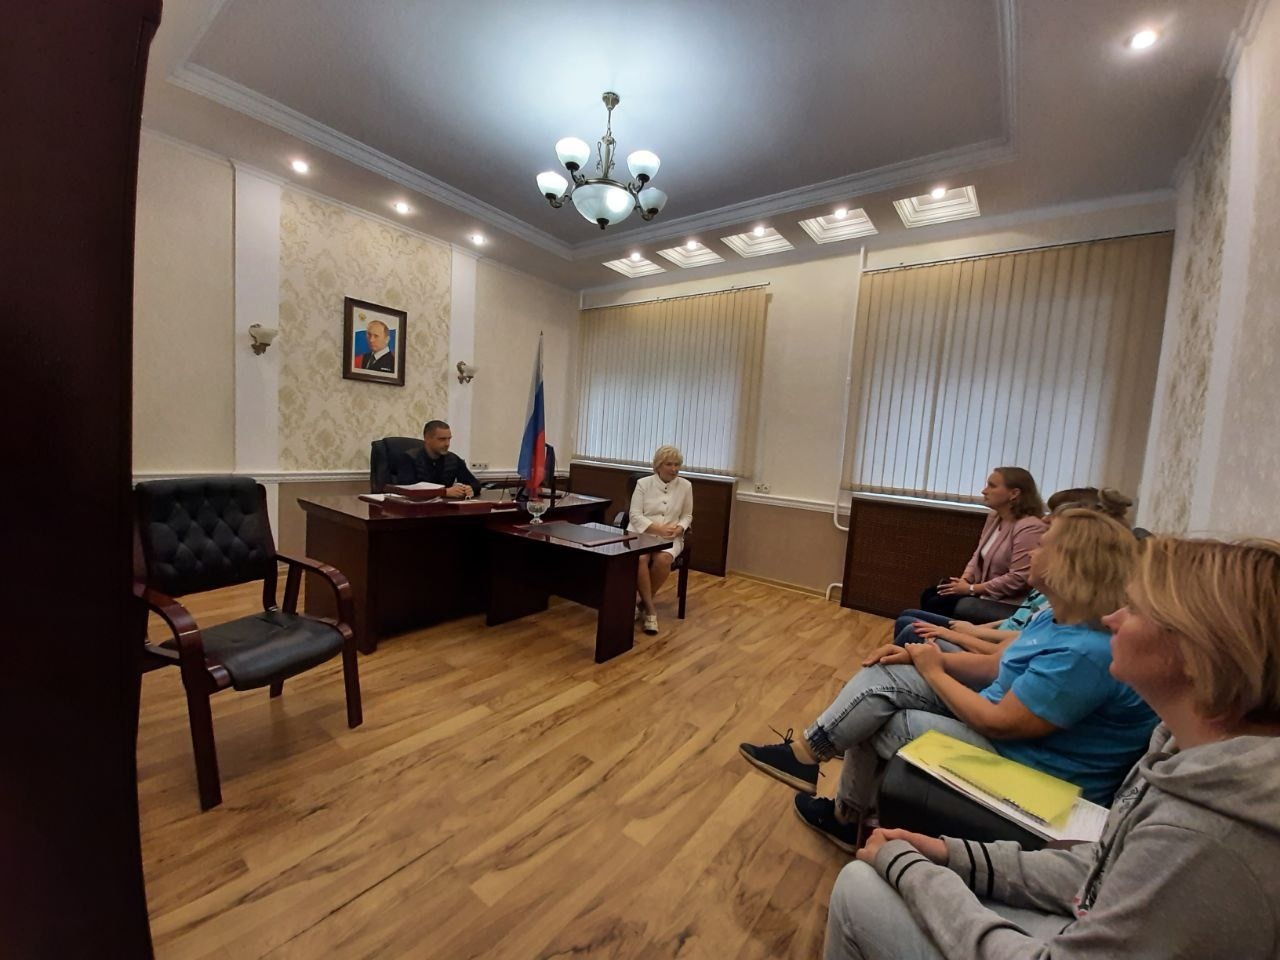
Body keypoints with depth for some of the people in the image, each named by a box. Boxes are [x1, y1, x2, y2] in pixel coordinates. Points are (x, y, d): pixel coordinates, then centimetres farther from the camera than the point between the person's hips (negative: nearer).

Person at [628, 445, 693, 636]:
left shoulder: (685, 486, 5)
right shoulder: (643, 483, 0)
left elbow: (687, 516, 12)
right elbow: (634, 515, -4)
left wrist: (679, 529, -10)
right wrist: (657, 528, -17)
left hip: (670, 536, 1)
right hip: (641, 532, -1)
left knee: (663, 559, -32)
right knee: (640, 558, -33)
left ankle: (643, 602, -9)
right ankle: (650, 608, -18)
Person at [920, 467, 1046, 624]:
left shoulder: (1030, 528, -21)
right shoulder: (994, 517, 8)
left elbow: (1018, 579, -25)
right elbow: (978, 556, 13)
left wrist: (971, 589, -18)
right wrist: (964, 580, -5)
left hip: (1008, 605, -8)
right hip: (985, 592, 8)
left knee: (936, 606, -17)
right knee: (929, 596, -3)